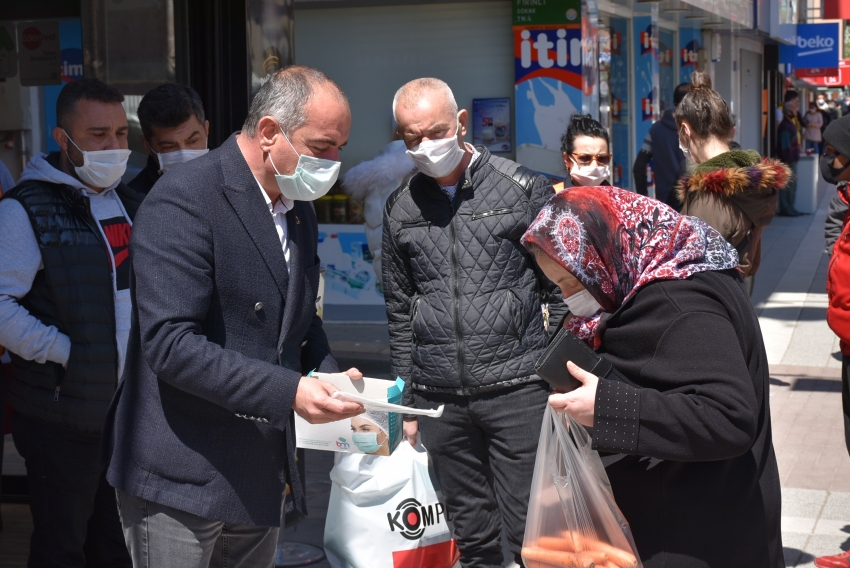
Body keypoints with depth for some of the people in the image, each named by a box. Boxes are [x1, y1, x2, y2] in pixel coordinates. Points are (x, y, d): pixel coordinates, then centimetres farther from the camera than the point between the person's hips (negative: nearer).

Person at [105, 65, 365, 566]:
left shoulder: (299, 211, 12)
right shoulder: (184, 201, -16)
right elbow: (171, 345, -24)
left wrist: (329, 378, 2)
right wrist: (289, 392, -27)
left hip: (260, 477, 8)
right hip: (182, 477, -8)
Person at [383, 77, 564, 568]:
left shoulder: (525, 189, -2)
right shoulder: (401, 209, 9)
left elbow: (561, 293, 0)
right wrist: (406, 404, 14)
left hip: (518, 390, -3)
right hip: (440, 399, 3)